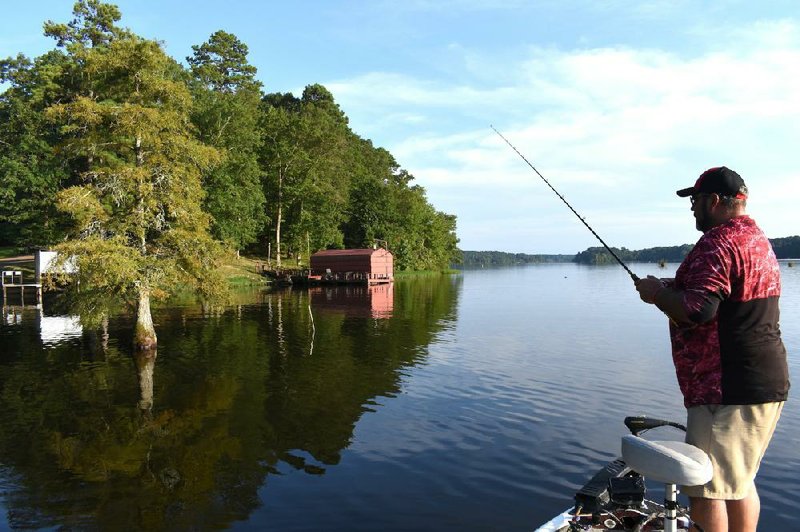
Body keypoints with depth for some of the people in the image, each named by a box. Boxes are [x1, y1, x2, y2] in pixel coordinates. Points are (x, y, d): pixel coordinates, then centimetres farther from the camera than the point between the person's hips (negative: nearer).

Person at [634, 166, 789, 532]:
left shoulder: (717, 243, -17)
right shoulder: (760, 241, 16)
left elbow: (697, 311, -27)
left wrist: (657, 293, -9)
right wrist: (676, 288, 14)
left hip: (728, 391, -10)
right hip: (766, 382, 10)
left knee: (705, 488, -1)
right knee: (739, 480, 20)